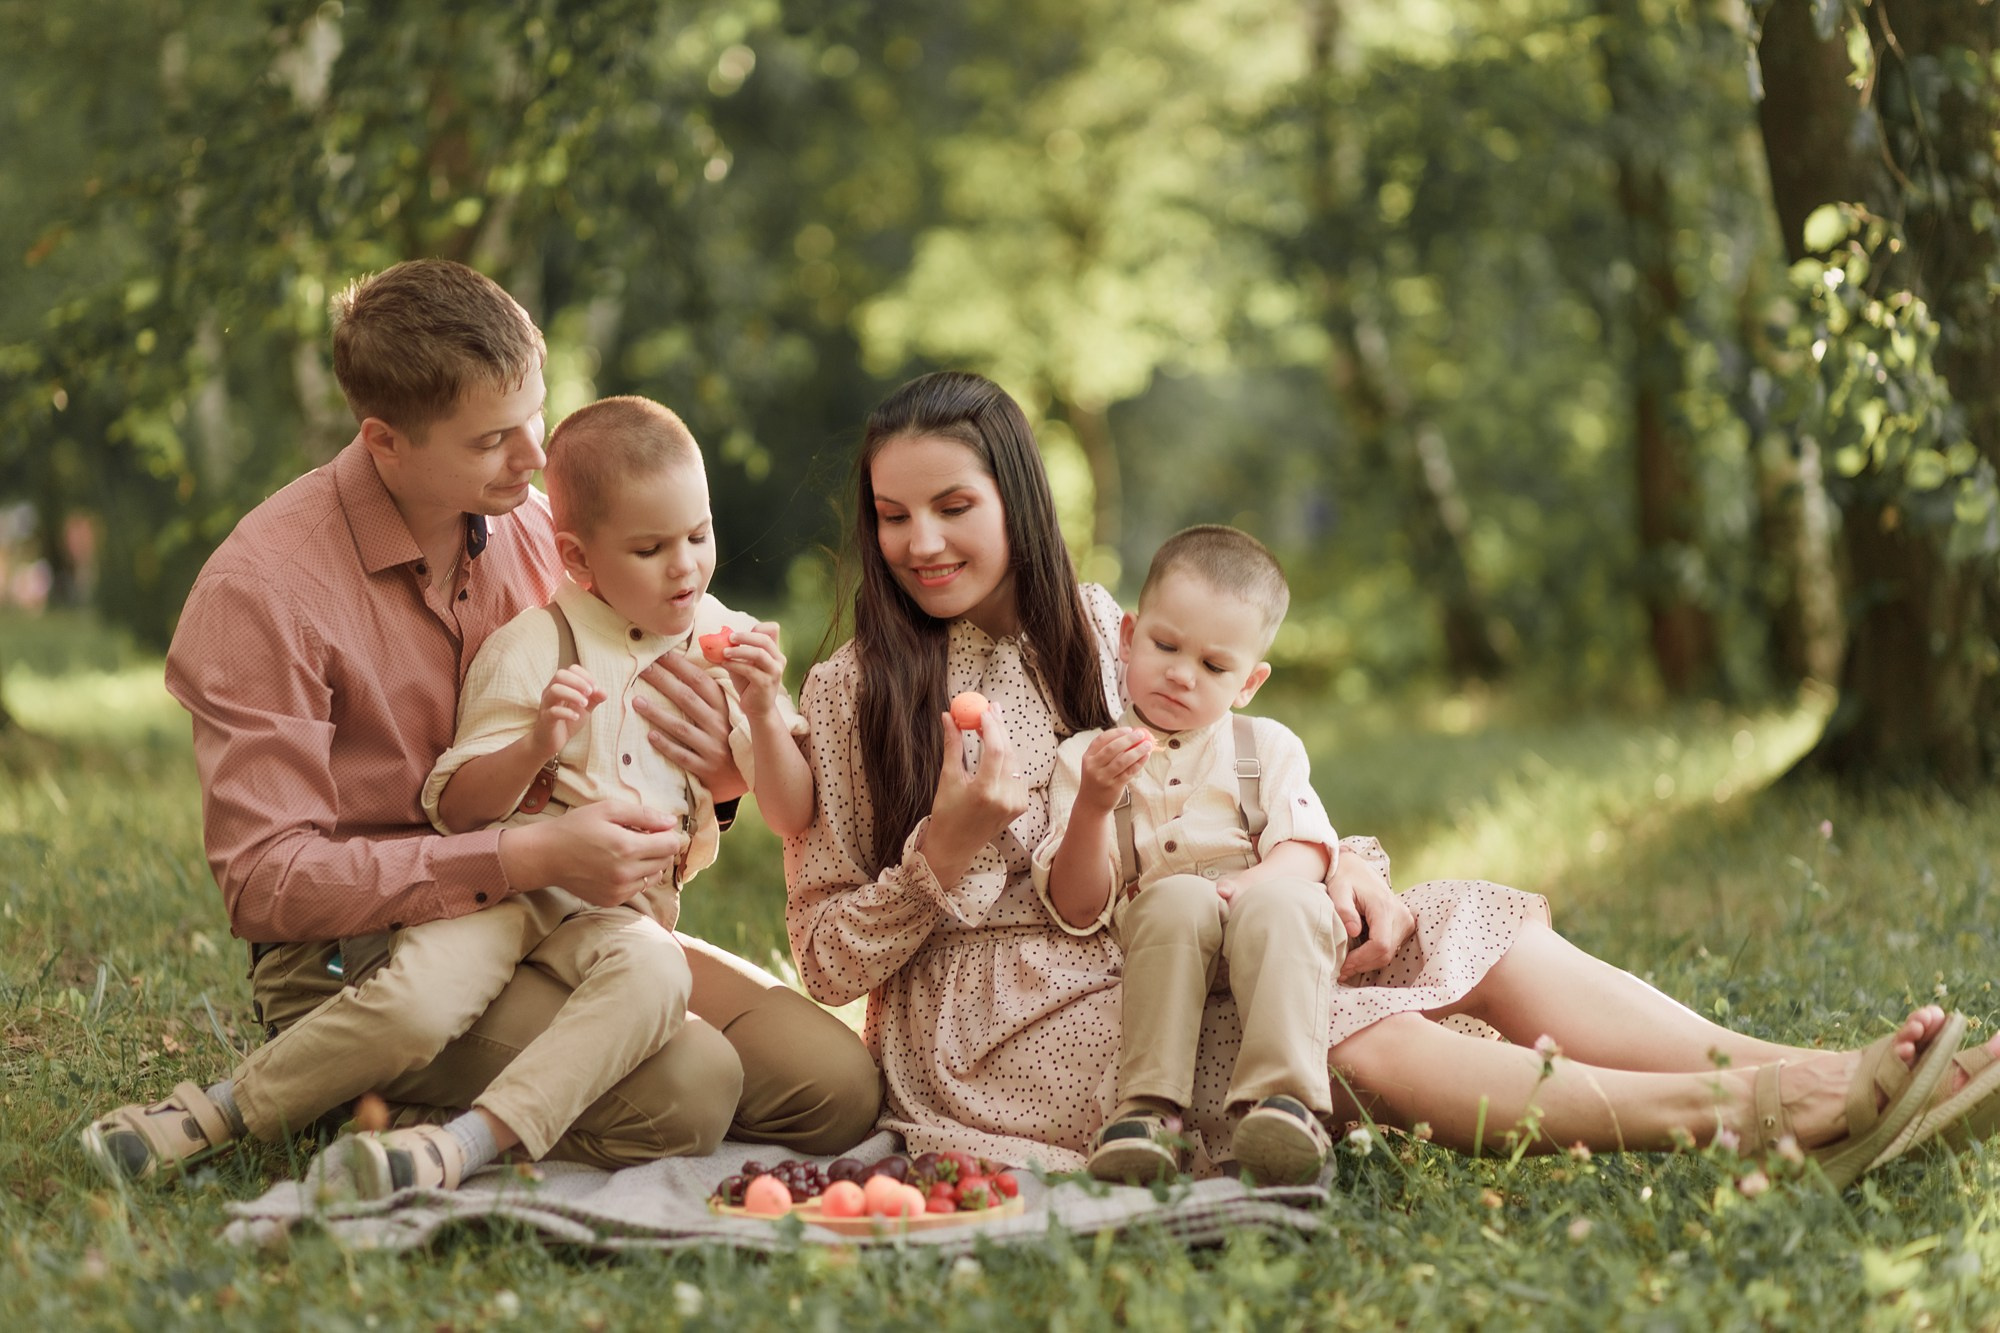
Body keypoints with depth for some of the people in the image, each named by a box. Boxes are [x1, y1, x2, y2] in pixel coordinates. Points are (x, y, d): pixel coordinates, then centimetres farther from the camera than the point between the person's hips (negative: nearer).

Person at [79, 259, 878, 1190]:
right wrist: (527, 858, -27)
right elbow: (264, 881, -18)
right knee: (684, 1088, -28)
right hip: (358, 953, -7)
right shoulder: (260, 589, -14)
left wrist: (719, 765, -8)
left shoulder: (535, 528, 6)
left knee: (836, 1084, -10)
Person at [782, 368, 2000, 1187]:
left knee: (1458, 932, -17)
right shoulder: (849, 698, -1)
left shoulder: (1097, 634, 12)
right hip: (997, 1027, -5)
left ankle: (1807, 1079, -33)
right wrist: (944, 848, -19)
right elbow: (827, 962, -2)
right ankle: (1735, 1115, -42)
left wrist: (1335, 863, -8)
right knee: (1341, 1035, -30)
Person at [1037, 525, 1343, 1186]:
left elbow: (1306, 851, 1)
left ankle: (1282, 1101, -45)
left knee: (1282, 902, -32)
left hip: (1265, 943, 1)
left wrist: (1251, 886, -21)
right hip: (1154, 948, -1)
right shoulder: (1082, 758, 12)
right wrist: (1093, 805, -14)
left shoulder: (1268, 746, 18)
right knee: (1178, 896, -33)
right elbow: (1079, 911, 1)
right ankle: (1150, 1106, -37)